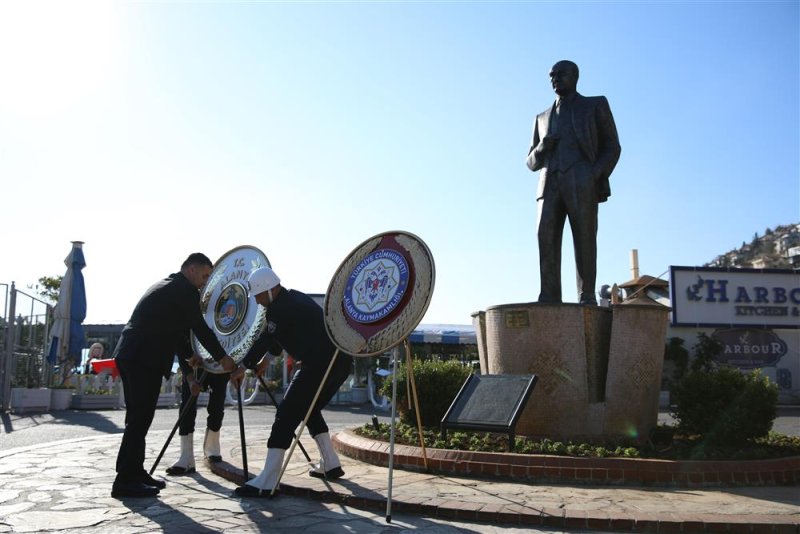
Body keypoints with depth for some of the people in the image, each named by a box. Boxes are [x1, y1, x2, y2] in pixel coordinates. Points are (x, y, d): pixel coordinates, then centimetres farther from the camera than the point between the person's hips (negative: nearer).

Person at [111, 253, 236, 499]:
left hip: (132, 355, 10)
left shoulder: (166, 286, 23)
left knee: (138, 418, 13)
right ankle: (125, 480, -4)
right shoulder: (185, 290, -7)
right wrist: (222, 357, 3)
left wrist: (190, 357, 27)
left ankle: (134, 472, 19)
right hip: (143, 359, -10)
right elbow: (200, 327, -7)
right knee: (140, 419, -7)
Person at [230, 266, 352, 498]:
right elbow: (276, 337, 31)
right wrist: (266, 360, 36)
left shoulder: (280, 308, -9)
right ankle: (331, 465, 29)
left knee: (287, 415, -8)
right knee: (310, 409, 25)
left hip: (320, 364, -10)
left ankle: (265, 483, -10)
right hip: (340, 359, 10)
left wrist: (242, 368, 5)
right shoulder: (295, 298, 20)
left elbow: (265, 339, -5)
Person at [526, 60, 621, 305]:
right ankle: (549, 298, -20)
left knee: (584, 239, -13)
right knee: (546, 236, -15)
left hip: (582, 182, -3)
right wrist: (541, 148, 2)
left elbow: (612, 147, 10)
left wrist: (596, 177, -9)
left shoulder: (596, 105, 18)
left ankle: (586, 298, -12)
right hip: (551, 184, 3)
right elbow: (532, 162, 26)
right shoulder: (543, 118, 30)